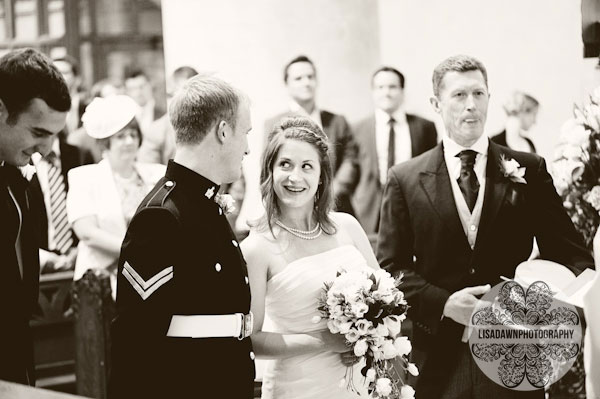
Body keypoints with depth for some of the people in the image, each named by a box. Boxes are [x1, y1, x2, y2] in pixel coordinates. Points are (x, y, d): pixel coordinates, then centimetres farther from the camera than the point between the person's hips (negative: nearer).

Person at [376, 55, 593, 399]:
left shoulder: (530, 171, 3)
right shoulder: (405, 179, 2)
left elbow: (571, 255, 2)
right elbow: (391, 267, 1)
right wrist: (444, 303, -15)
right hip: (441, 361, 0)